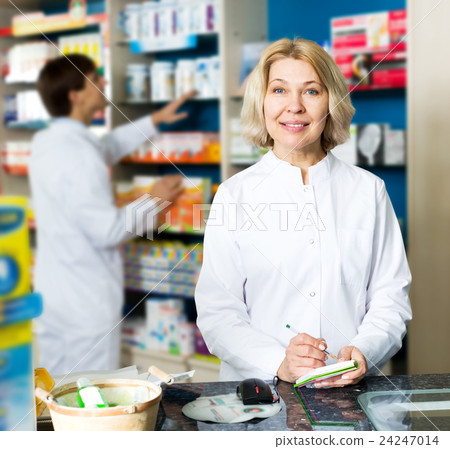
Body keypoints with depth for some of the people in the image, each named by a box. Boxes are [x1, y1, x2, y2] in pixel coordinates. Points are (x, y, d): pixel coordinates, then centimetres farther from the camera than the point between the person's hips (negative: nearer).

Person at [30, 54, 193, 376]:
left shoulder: (46, 142, 7)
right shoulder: (79, 156, -22)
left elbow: (108, 146, 24)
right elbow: (109, 231, -21)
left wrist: (156, 119, 27)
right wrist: (154, 201, -7)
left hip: (50, 294, 9)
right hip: (87, 302, -9)